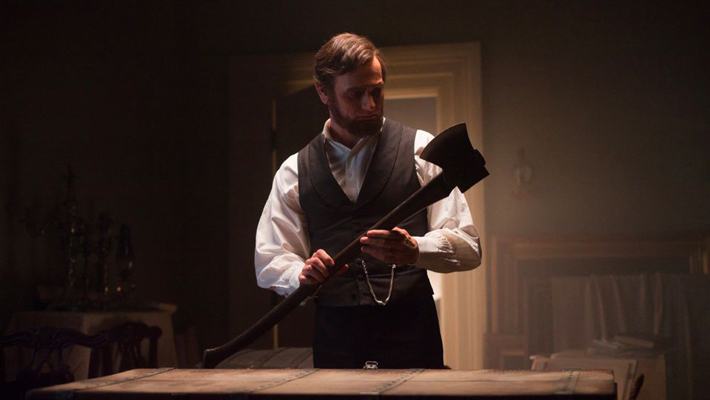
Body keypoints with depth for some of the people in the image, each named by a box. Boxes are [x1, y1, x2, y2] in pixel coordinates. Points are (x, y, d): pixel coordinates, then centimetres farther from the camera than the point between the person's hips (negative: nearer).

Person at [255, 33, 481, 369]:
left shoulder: (420, 150, 2)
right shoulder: (294, 171, 10)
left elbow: (467, 247, -4)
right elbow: (269, 261, 8)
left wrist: (414, 250, -25)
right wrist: (302, 274, -15)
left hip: (410, 332, -2)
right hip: (334, 338, 2)